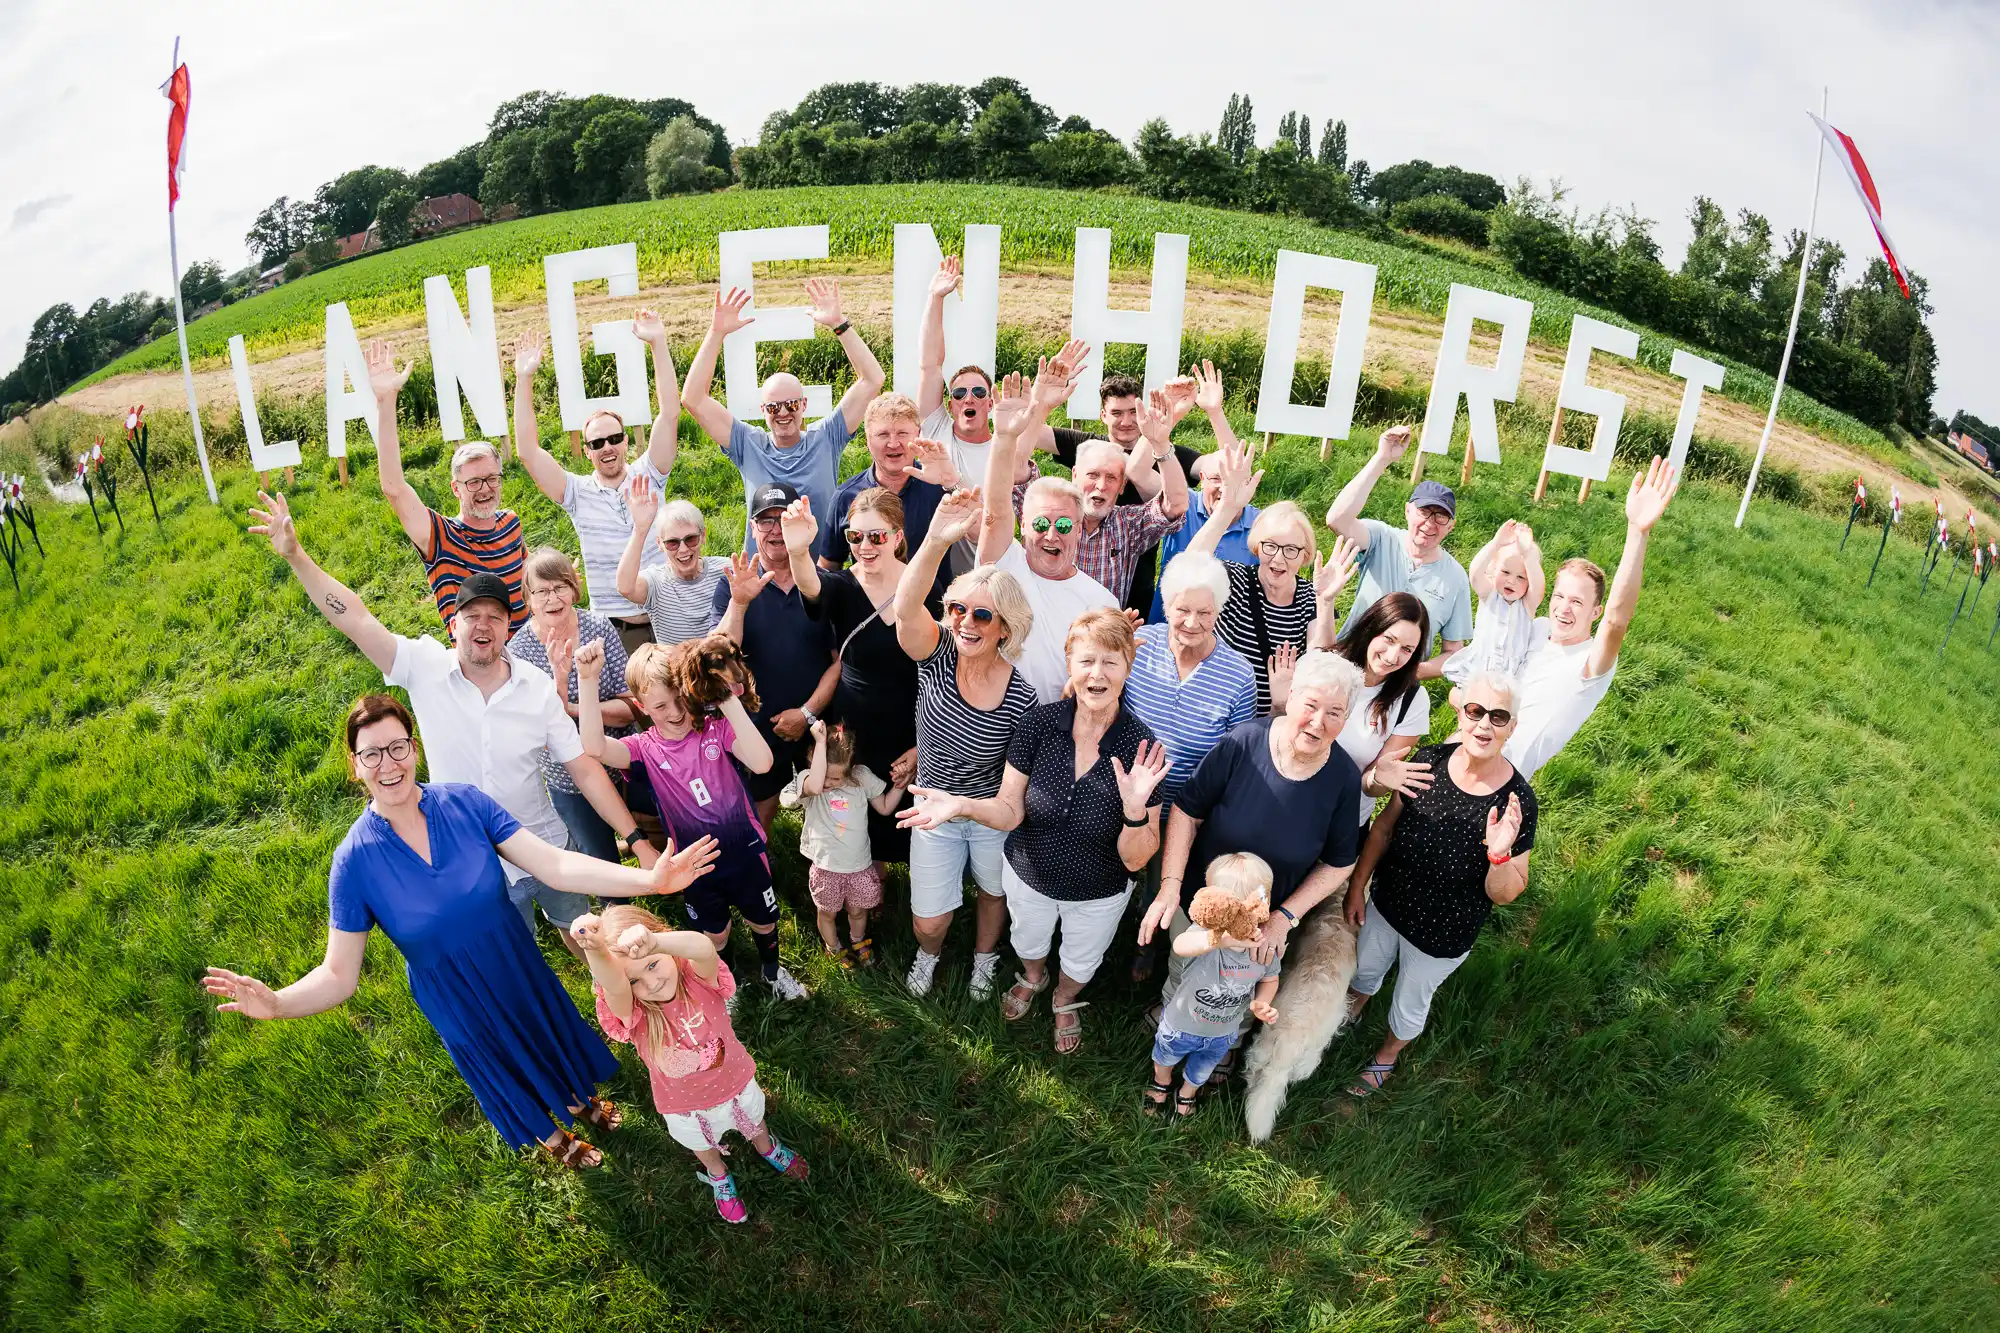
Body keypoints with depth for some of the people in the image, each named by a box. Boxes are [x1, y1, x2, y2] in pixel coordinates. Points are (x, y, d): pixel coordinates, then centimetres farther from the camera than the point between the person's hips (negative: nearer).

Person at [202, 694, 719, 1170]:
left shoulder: (464, 803, -22)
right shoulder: (355, 860, -25)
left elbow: (554, 864, -28)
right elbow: (338, 974, -20)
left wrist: (648, 878, -40)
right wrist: (276, 1003, -41)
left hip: (517, 965, 1)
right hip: (456, 998, -1)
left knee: (551, 1032, 28)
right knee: (505, 1067, 25)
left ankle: (581, 1096, 64)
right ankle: (551, 1135, 59)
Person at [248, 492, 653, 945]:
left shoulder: (538, 688, -11)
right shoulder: (427, 668, -11)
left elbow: (585, 769, -10)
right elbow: (356, 620, -17)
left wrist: (636, 840, -14)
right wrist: (294, 555, -26)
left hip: (545, 848, 1)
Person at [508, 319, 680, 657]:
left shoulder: (648, 476, 3)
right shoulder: (578, 493, 2)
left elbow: (670, 415, -6)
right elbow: (528, 452, -6)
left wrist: (658, 344, -13)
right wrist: (524, 379, -9)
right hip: (613, 629, 0)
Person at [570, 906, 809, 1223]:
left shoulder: (697, 977, -33)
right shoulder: (632, 1013, -33)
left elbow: (703, 948, -59)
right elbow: (612, 985, -58)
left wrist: (654, 943, -81)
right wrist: (594, 950, -82)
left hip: (735, 1082, 0)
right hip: (685, 1107, 0)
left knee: (754, 1122, 32)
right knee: (704, 1147, 32)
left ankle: (767, 1148, 66)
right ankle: (718, 1176, 66)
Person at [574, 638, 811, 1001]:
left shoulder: (716, 728, -15)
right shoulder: (646, 748, -12)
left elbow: (761, 763, -33)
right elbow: (595, 748, -33)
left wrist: (729, 701, -37)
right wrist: (588, 681, -41)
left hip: (745, 851, 0)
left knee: (764, 920, 22)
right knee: (715, 935, 23)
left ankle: (772, 970, 53)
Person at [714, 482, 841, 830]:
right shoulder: (733, 586, -5)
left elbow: (840, 659, -7)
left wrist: (807, 712, -13)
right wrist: (739, 602, -29)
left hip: (817, 724, 0)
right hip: (759, 729, 0)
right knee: (759, 812, 16)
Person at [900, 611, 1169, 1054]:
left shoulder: (1143, 749, -30)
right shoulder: (1038, 724, -26)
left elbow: (1135, 859, -24)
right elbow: (1010, 811, -16)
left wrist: (1135, 807, -44)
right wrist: (963, 804, -35)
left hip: (1099, 893, -1)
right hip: (1029, 875, 1)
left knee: (1082, 960, 30)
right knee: (1028, 942, 33)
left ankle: (1065, 1000, 65)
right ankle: (1032, 979, 69)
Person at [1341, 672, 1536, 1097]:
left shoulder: (1516, 801, -27)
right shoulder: (1429, 760, -21)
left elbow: (1506, 893, -18)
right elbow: (1385, 826, -4)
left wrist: (1500, 854, -39)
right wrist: (1358, 886, 1)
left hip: (1441, 937, -3)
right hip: (1386, 904, 3)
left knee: (1410, 1003, 24)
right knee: (1365, 969, 30)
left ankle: (1386, 1057, 54)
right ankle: (1348, 1017, 63)